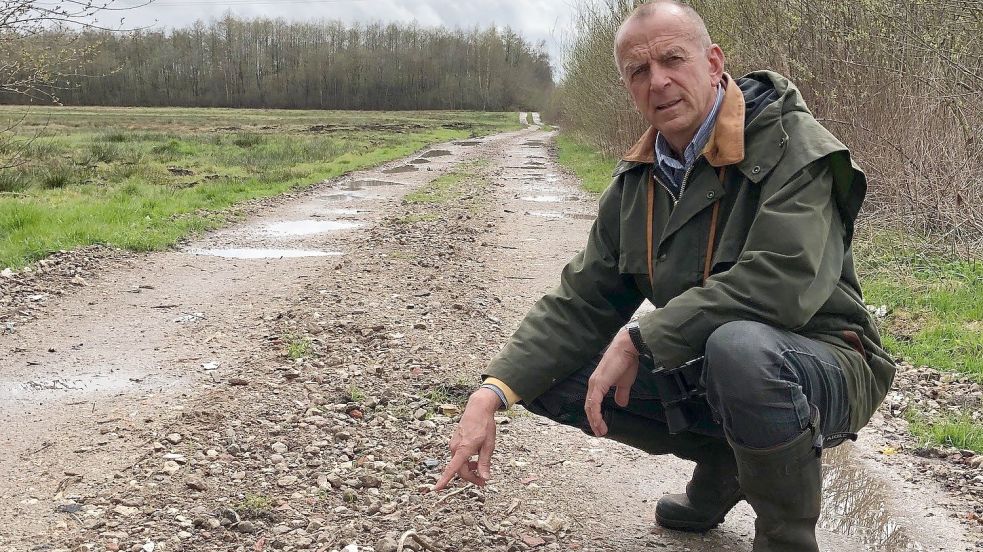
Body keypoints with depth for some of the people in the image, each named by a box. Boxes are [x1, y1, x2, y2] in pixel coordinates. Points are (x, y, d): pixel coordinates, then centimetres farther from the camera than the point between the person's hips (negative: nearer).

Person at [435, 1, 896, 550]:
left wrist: (639, 338, -26)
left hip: (821, 365, -7)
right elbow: (581, 303, 2)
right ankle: (723, 464, 14)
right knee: (552, 376, -3)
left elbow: (781, 282, -32)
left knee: (737, 346, -40)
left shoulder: (792, 145, -17)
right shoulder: (637, 181, 4)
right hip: (703, 367, 7)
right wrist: (493, 393, -12)